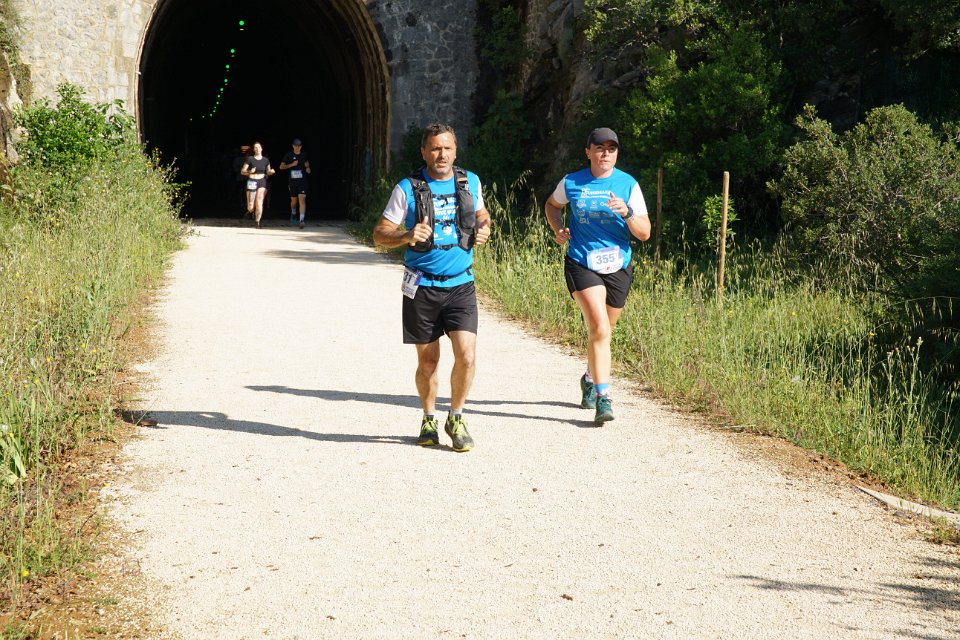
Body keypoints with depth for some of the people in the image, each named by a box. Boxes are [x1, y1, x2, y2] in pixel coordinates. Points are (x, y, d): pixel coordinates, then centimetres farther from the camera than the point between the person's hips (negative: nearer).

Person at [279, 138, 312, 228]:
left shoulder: (304, 154, 5)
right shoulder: (289, 155, -1)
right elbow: (281, 167, -2)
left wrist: (307, 167, 4)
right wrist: (292, 164, -14)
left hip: (302, 181, -1)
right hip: (293, 181, 1)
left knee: (302, 199, -16)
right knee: (293, 200, 13)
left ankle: (302, 220, -22)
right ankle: (293, 215, 44)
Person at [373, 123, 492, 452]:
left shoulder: (470, 182, 5)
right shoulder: (407, 188, -4)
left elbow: (481, 213, 24)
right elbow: (380, 234, -2)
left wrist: (484, 229, 1)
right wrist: (407, 236, -23)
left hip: (460, 284, 1)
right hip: (422, 286, -1)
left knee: (466, 355, -12)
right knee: (428, 361, 7)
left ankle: (456, 418, 9)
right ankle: (429, 419, 30)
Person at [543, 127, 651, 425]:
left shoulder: (629, 185, -1)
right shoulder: (571, 183, 0)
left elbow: (645, 233, -4)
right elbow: (552, 205, 22)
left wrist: (626, 213, -22)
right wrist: (558, 229, 3)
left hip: (618, 267, 2)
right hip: (581, 264, -2)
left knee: (602, 331, 16)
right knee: (599, 329, -19)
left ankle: (590, 378, 45)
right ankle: (603, 399, -20)